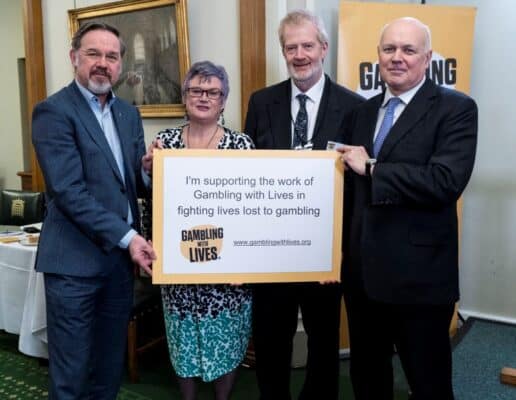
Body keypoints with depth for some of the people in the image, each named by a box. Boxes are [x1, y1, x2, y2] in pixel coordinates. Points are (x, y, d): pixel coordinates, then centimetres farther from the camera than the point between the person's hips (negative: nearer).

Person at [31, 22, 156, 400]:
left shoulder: (128, 113, 11)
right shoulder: (53, 111, -10)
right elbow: (68, 191, -18)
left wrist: (149, 170, -10)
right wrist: (127, 237, -21)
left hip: (121, 255, 6)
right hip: (76, 258, -6)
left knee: (111, 364, 18)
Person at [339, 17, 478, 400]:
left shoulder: (456, 108, -8)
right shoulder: (365, 110, 11)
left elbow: (447, 180, -24)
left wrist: (372, 168, -16)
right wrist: (343, 254, 14)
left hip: (419, 276, -6)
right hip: (362, 272, 6)